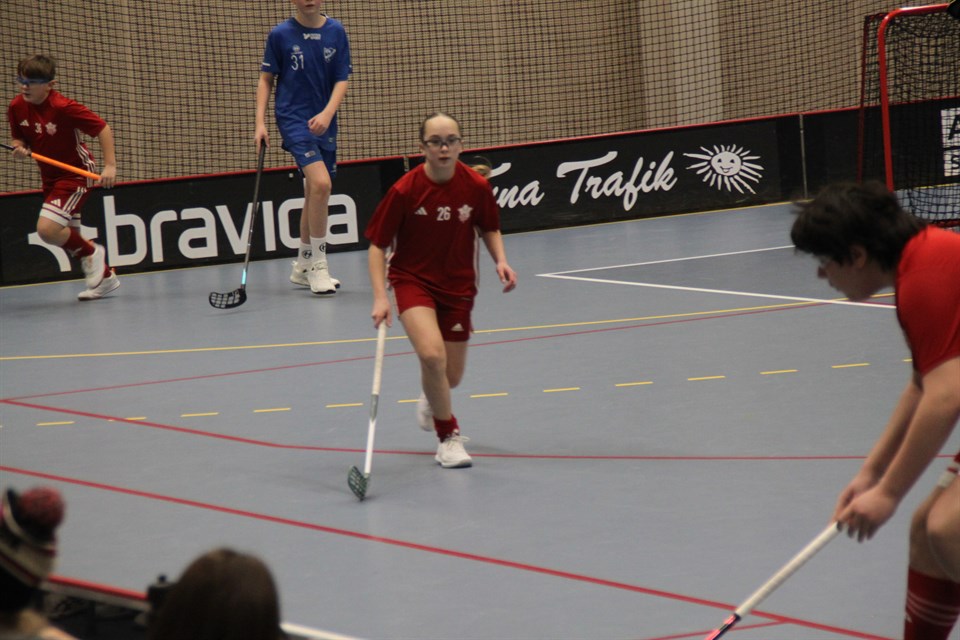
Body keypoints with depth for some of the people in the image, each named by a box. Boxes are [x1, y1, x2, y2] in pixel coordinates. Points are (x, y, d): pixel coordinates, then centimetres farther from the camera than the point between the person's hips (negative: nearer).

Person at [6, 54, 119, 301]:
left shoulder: (63, 107, -26)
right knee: (69, 237, 15)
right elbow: (18, 138, 10)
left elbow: (103, 128, -20)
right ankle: (105, 277, 33)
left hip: (76, 172, -8)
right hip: (50, 176, 8)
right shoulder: (16, 108, -8)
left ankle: (91, 253, 5)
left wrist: (110, 165, -26)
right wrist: (20, 148, -14)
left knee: (47, 229, -22)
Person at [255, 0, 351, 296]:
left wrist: (327, 113, -16)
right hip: (293, 119, -4)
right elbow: (266, 80, 3)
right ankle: (318, 264, -12)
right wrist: (260, 123, -5)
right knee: (321, 183, -21)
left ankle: (303, 266, 28)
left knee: (314, 193, 13)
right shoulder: (280, 34, -4)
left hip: (323, 123, 4)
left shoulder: (336, 32, 2)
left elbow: (342, 80, 1)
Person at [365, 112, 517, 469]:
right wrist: (380, 298, -21)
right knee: (432, 354, -28)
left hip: (458, 285, 3)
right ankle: (449, 436, -5)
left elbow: (489, 228, 9)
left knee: (450, 378, 9)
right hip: (413, 280, -3)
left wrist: (500, 260, -10)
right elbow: (377, 246, -11)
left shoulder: (476, 187, -11)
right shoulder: (404, 191, -18)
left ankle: (430, 402, 51)